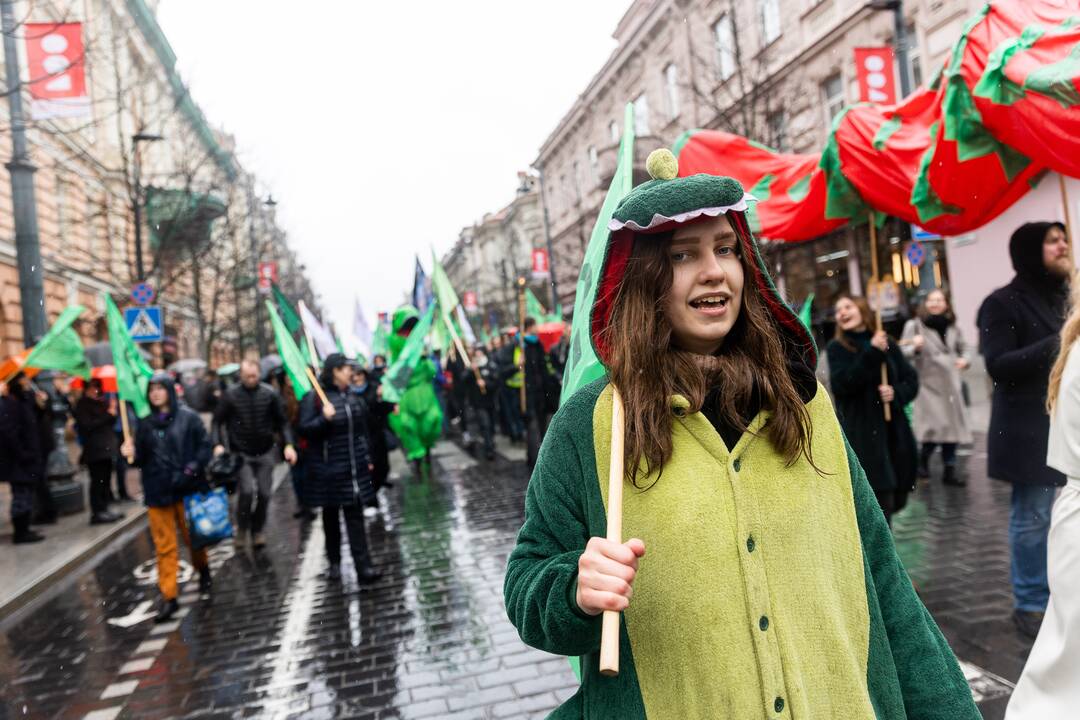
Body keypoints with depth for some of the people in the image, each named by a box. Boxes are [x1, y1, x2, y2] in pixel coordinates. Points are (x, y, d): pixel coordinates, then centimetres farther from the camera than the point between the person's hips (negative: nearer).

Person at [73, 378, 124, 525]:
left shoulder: (103, 402, 16)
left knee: (106, 479, 9)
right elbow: (87, 425, -14)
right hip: (93, 449, -7)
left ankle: (103, 509, 15)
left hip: (106, 447, 7)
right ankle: (97, 512, -3)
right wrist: (108, 415, -13)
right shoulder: (82, 404, -4)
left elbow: (111, 421, 17)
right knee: (97, 480, -7)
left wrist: (113, 412, -4)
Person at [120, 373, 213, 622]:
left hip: (185, 489, -2)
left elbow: (204, 446, -5)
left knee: (193, 537, 11)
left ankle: (203, 571, 39)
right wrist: (132, 454, -11)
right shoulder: (145, 423, 7)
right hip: (157, 492, 2)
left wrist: (191, 470, -16)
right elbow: (142, 459, 10)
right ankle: (169, 596, 9)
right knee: (164, 545, 4)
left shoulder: (188, 417, -3)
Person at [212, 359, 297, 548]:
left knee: (264, 493, 3)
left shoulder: (270, 394, -3)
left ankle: (257, 530, 24)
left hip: (265, 453, 2)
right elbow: (217, 421, 0)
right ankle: (242, 528, 11)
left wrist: (288, 444, -8)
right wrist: (218, 444, -14)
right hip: (240, 454, -2)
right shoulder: (230, 395, -6)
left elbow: (282, 421, 2)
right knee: (246, 490, -14)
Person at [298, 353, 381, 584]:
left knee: (355, 516, 0)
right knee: (331, 515, 10)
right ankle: (334, 563, 25)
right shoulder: (314, 398, -9)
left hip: (354, 467, 4)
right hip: (328, 468, -4)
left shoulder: (353, 396, 10)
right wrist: (324, 419, -29)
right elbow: (304, 429, -13)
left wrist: (367, 458, 15)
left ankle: (363, 567, -3)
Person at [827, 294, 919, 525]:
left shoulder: (887, 344, 8)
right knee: (881, 502, -10)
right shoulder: (836, 348, 0)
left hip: (893, 431, 4)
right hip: (861, 436, -4)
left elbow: (911, 380, 11)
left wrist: (896, 393, -10)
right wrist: (871, 354, -18)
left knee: (895, 498, 11)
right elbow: (840, 385, -15)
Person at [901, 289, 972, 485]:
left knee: (952, 426, 6)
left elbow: (960, 351, 24)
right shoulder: (914, 325, -1)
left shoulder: (952, 327, 12)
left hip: (951, 383, 5)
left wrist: (964, 361, 3)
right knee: (935, 426, -13)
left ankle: (950, 470, 17)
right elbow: (903, 354, -9)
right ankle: (923, 458, 14)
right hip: (928, 383, -5)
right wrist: (915, 347, -28)